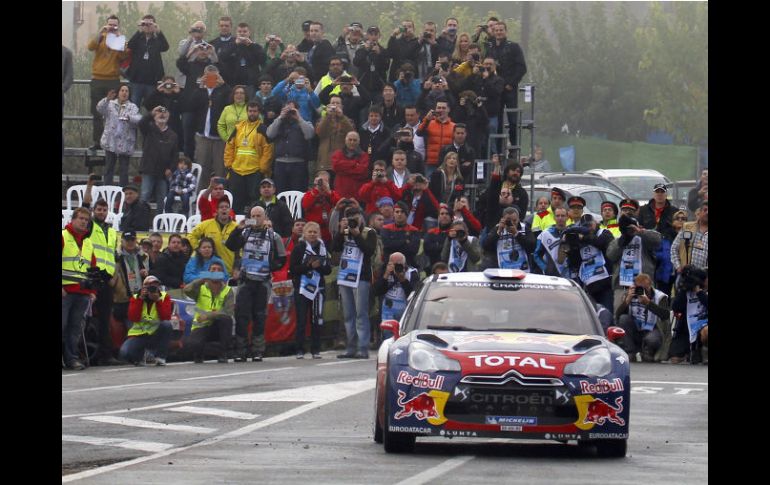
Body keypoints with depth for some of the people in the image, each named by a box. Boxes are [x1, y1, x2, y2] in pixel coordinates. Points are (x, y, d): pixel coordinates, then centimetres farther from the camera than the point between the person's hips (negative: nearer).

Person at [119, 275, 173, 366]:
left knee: (166, 324, -33)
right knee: (124, 353, -29)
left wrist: (158, 300, -21)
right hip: (138, 335, 0)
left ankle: (160, 357, -16)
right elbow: (133, 318, -15)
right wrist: (140, 299, -19)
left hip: (156, 336, 0)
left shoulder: (164, 297, -2)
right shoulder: (136, 298, 0)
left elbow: (166, 318, -15)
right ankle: (142, 355, 10)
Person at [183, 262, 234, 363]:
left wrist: (208, 316, -25)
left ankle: (223, 355, -19)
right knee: (193, 344, -33)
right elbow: (187, 290, -19)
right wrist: (203, 279, -23)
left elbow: (229, 311, -16)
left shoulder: (228, 291, 0)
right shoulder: (201, 288, 3)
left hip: (218, 328, 1)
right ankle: (198, 356, 8)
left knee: (226, 319, -34)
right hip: (201, 327, -1)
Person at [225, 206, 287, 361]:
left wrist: (269, 267, -7)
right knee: (241, 315, -6)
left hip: (263, 282, -1)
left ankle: (257, 351, 10)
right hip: (246, 280, 1)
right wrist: (238, 229, -18)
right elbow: (230, 245, -7)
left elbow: (281, 260, 6)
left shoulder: (273, 236, 4)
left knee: (259, 317, 4)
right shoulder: (245, 233, 8)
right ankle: (240, 351, -4)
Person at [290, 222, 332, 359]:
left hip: (318, 287, 3)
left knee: (317, 321, 2)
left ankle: (316, 350, 8)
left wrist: (318, 266, -15)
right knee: (301, 321, -3)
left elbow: (328, 270, 5)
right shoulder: (299, 248, 1)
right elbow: (293, 269, -6)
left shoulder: (322, 248, 10)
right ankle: (300, 350, 1)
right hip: (301, 288, -3)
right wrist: (309, 266, -17)